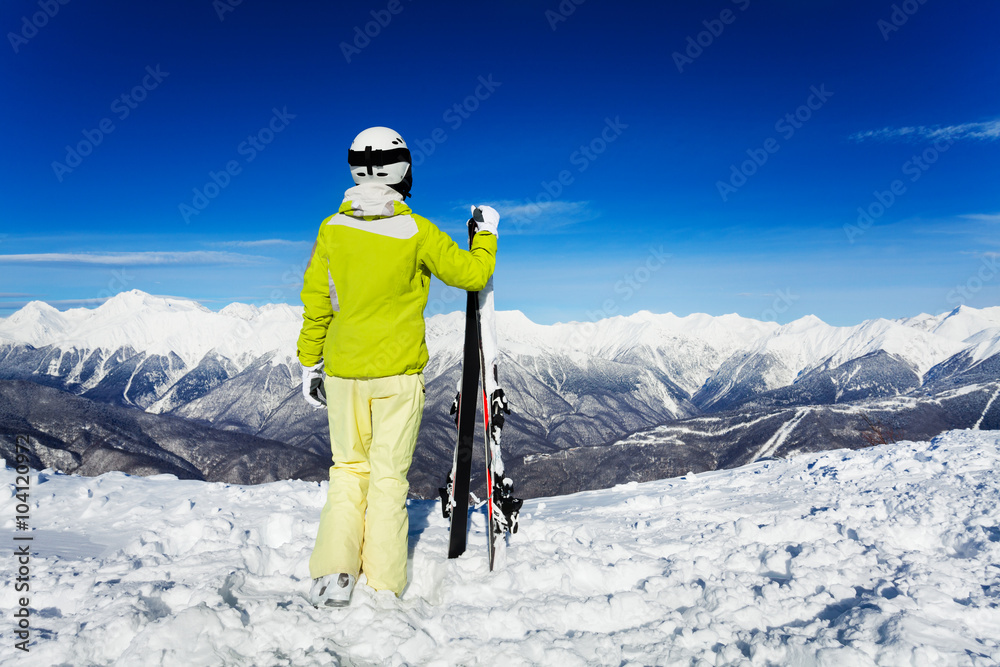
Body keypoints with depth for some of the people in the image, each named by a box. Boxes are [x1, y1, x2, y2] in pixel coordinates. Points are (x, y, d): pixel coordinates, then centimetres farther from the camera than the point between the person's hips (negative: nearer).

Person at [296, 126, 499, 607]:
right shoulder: (417, 232, -10)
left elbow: (315, 304, 3)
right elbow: (473, 274, -1)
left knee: (349, 470, 15)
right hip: (397, 372, -3)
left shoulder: (332, 229, -1)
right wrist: (487, 233, 15)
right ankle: (383, 587, 11)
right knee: (389, 476, 6)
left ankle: (333, 575, 10)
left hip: (342, 370, 3)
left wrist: (309, 363, 13)